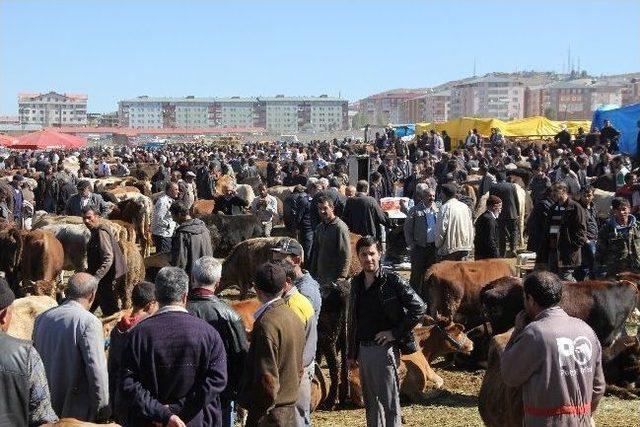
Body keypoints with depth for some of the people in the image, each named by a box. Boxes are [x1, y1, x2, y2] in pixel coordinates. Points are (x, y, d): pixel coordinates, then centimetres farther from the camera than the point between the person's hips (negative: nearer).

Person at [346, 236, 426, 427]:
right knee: (371, 402, 16)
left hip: (385, 348, -6)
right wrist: (351, 354, 15)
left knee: (389, 402, 0)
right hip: (363, 349, 6)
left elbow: (419, 308, -13)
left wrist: (396, 333, -13)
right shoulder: (357, 283, 9)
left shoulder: (393, 281, -10)